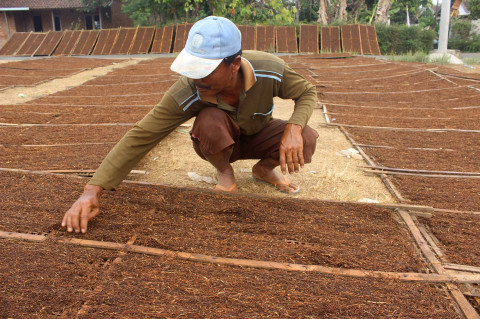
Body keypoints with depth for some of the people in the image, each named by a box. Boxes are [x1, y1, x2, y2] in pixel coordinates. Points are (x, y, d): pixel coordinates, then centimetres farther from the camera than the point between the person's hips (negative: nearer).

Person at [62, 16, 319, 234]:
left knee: (307, 140, -27)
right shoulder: (185, 94, -35)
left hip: (259, 136, 2)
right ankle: (223, 171, -4)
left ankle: (264, 169, 7)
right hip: (219, 144, -2)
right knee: (210, 118, -38)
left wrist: (294, 128, -36)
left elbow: (307, 93, -15)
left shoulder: (269, 69, -32)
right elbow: (139, 137, -34)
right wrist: (93, 190, -40)